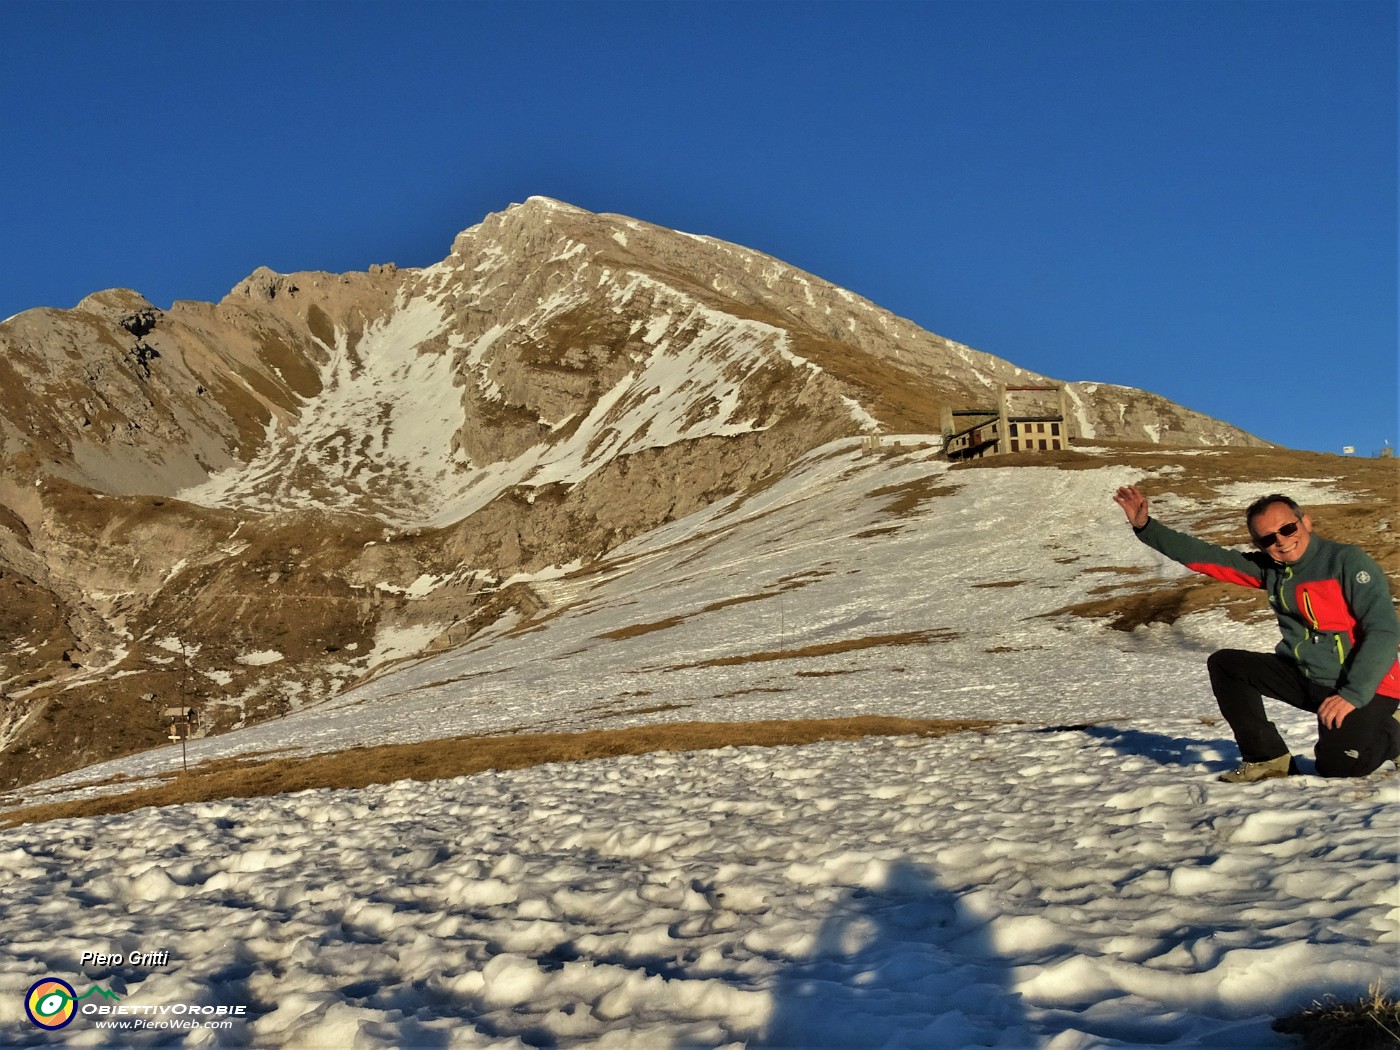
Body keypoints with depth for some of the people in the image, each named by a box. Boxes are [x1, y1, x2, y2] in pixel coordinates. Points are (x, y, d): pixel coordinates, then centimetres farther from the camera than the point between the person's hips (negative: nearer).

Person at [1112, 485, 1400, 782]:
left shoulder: (1346, 560, -17)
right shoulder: (1270, 568, 1)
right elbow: (1205, 557, 3)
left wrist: (1353, 695, -27)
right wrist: (1145, 526, -5)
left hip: (1364, 685, -6)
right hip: (1304, 677, 6)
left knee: (1339, 766, -21)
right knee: (1225, 664, -3)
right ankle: (1267, 758, 2)